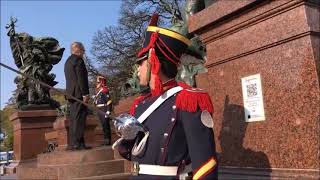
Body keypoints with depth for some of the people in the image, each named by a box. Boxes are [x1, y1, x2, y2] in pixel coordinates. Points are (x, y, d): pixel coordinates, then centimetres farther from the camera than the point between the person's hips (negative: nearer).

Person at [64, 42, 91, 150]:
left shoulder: (68, 61, 23)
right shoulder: (78, 60, -7)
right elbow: (81, 78, -15)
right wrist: (85, 93, -17)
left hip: (71, 93, 10)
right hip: (79, 93, -9)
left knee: (74, 119, 9)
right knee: (79, 118, -11)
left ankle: (72, 143, 11)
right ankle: (77, 143, -12)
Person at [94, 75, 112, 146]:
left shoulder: (104, 90, -12)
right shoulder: (98, 91, 17)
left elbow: (109, 101, -17)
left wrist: (108, 111, -21)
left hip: (104, 111, -9)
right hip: (100, 111, 9)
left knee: (106, 126, -6)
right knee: (103, 126, 13)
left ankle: (108, 140, -1)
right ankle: (105, 140, 21)